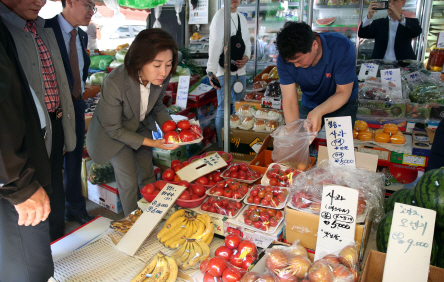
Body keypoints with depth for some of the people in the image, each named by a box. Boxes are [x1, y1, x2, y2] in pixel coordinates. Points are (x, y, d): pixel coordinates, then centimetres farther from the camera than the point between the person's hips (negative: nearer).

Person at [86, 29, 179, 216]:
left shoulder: (161, 77, -23)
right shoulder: (114, 83, -38)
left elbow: (157, 107, -1)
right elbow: (113, 128, -26)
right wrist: (151, 143, -29)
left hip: (141, 127, 5)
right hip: (114, 134, -5)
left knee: (148, 175, 15)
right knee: (129, 182, -1)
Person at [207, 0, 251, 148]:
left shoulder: (242, 18, 13)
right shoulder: (220, 16, -9)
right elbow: (215, 45, -19)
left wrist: (247, 57, -3)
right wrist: (211, 71, -28)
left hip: (240, 71, 7)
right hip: (224, 72, -7)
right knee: (223, 109, -1)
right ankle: (222, 147, 10)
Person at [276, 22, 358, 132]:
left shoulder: (342, 48, -32)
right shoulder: (285, 58, -25)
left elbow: (343, 93, -25)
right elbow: (290, 101, -25)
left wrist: (318, 112, -44)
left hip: (343, 104, -2)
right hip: (308, 105, 2)